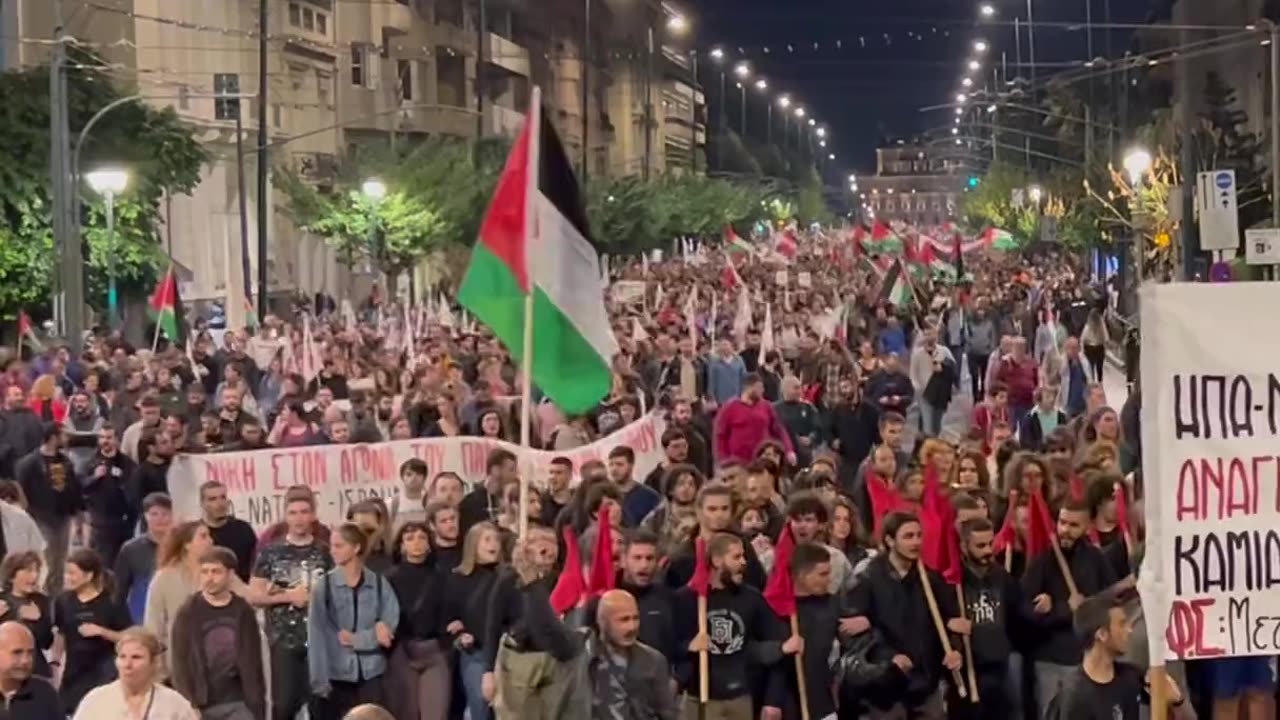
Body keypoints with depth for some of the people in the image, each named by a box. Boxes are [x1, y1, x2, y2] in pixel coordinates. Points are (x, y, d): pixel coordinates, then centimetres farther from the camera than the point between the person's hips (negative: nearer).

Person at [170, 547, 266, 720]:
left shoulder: (243, 612, 3)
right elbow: (180, 663, -5)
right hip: (202, 705, -1)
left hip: (238, 703, 1)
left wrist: (258, 706, 0)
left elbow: (254, 661, 4)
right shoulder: (188, 613, -2)